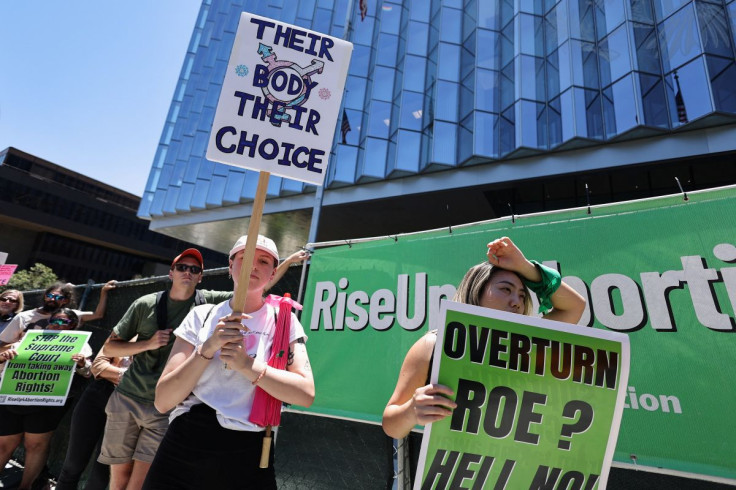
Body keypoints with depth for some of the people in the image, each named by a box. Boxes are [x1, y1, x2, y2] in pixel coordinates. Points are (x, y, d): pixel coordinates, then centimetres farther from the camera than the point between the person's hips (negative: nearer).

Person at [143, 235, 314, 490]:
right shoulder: (201, 316, 0)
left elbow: (306, 393, -13)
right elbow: (163, 401, -5)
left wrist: (247, 365, -21)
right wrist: (208, 348, -19)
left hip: (246, 456, -1)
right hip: (183, 448, 2)